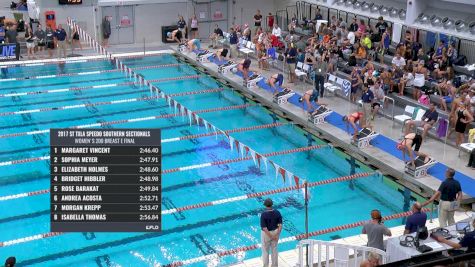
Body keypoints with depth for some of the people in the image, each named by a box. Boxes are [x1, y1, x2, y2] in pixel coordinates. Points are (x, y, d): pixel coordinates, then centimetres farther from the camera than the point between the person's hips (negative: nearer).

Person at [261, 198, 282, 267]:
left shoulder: (263, 214, -25)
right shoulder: (277, 212, -12)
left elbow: (264, 228, -26)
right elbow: (280, 225, -11)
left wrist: (271, 236, -18)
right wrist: (277, 235, -10)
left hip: (266, 233, -4)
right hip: (275, 232, 4)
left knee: (265, 251, 15)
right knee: (274, 250, 20)